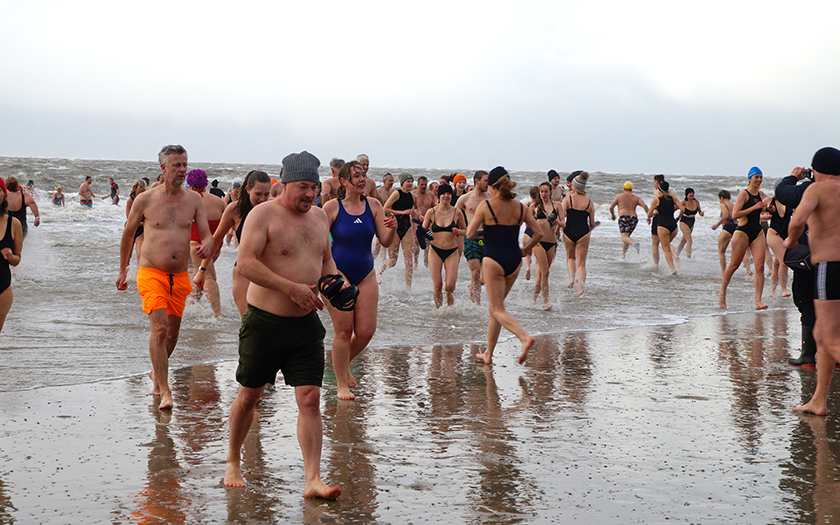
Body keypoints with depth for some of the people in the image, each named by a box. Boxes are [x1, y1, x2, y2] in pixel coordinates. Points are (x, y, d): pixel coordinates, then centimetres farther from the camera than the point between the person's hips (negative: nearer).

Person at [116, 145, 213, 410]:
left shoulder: (194, 200, 4)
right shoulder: (145, 200, -3)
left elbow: (207, 235, 5)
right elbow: (128, 233, 11)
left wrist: (206, 246, -21)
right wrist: (123, 270, 16)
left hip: (180, 276, 4)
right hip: (151, 273, -4)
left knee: (173, 331, 14)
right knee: (159, 328, -19)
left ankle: (156, 373, 41)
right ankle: (164, 391, -17)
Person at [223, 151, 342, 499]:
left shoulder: (318, 216, 11)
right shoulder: (264, 214, -10)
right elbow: (246, 263, -20)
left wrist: (333, 282, 1)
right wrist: (291, 288, -24)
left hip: (306, 323, 5)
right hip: (264, 320, -4)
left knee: (310, 399, -6)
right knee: (249, 395, 10)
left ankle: (313, 480, -6)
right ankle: (233, 463, 30)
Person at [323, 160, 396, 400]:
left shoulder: (373, 205, 3)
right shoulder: (332, 207, -8)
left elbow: (385, 242, 2)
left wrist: (392, 229, -18)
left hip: (366, 274, 4)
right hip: (338, 272, -4)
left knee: (366, 331, 1)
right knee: (343, 330, -2)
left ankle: (344, 364, 30)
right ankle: (342, 384, 10)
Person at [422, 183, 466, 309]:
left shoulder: (457, 212, -2)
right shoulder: (431, 212, -2)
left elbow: (465, 230, 11)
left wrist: (458, 231, -11)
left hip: (452, 252, 0)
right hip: (435, 251, 0)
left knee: (450, 286, -9)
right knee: (437, 286, -5)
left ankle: (449, 296, 28)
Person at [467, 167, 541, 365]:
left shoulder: (486, 205, -8)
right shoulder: (520, 207, 5)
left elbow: (470, 234, -9)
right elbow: (539, 233, 4)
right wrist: (525, 250, 17)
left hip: (493, 260, -5)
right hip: (514, 260, 6)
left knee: (498, 310, -3)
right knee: (494, 306, 17)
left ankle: (525, 337, -27)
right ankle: (488, 353, 21)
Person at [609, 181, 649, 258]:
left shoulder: (619, 196, 9)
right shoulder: (636, 198, 16)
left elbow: (611, 207, 6)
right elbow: (645, 206, 0)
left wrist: (613, 215, 24)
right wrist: (649, 216, 6)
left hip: (623, 218, -5)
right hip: (634, 219, 5)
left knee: (624, 237, -15)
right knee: (627, 236, 22)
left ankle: (635, 244, -45)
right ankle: (623, 255, 18)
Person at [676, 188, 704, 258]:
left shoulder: (696, 201, -4)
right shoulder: (683, 203, -18)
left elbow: (699, 211, 6)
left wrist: (701, 213, -16)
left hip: (692, 223, 6)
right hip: (684, 223, -6)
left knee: (684, 241, 18)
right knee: (689, 241, -16)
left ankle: (677, 254, 34)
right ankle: (689, 257, -15)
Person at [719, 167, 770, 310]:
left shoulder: (761, 195, 13)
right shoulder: (744, 194, -7)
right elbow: (735, 214, -16)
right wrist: (754, 207, -18)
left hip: (758, 232, 6)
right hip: (743, 232, -6)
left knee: (760, 266, -7)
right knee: (734, 265, 2)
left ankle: (758, 301, -9)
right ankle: (722, 294, 19)